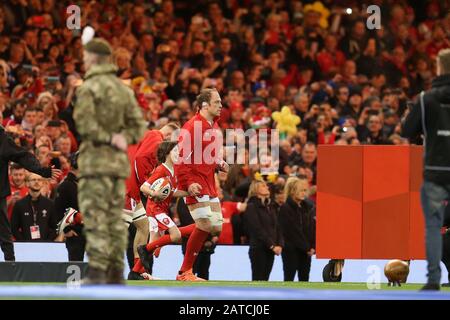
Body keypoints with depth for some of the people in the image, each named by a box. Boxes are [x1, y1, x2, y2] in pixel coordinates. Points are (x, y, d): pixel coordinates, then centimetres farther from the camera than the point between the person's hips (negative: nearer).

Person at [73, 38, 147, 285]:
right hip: (119, 162, 7)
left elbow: (85, 124, -16)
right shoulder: (123, 89, 15)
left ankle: (97, 272, -15)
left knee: (95, 217, -9)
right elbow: (137, 126, 12)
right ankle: (116, 272, 5)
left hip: (96, 160, -7)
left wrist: (108, 139, -9)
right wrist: (122, 138, -2)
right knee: (115, 217, 8)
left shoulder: (88, 88, -6)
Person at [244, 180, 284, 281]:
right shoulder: (251, 207, -6)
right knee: (257, 280, -7)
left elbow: (277, 228, 12)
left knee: (264, 281, 6)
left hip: (270, 250, 7)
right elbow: (258, 230, -14)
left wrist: (280, 245, -5)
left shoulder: (269, 207, 17)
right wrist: (272, 245, -18)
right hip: (258, 249, -7)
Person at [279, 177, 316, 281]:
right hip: (290, 250, -6)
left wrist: (313, 247, -8)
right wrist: (307, 247, -13)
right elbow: (294, 231, -14)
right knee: (289, 280, -2)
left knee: (304, 280, 7)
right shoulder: (285, 209, -10)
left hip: (306, 250, 6)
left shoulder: (308, 207, 9)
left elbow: (312, 229, 5)